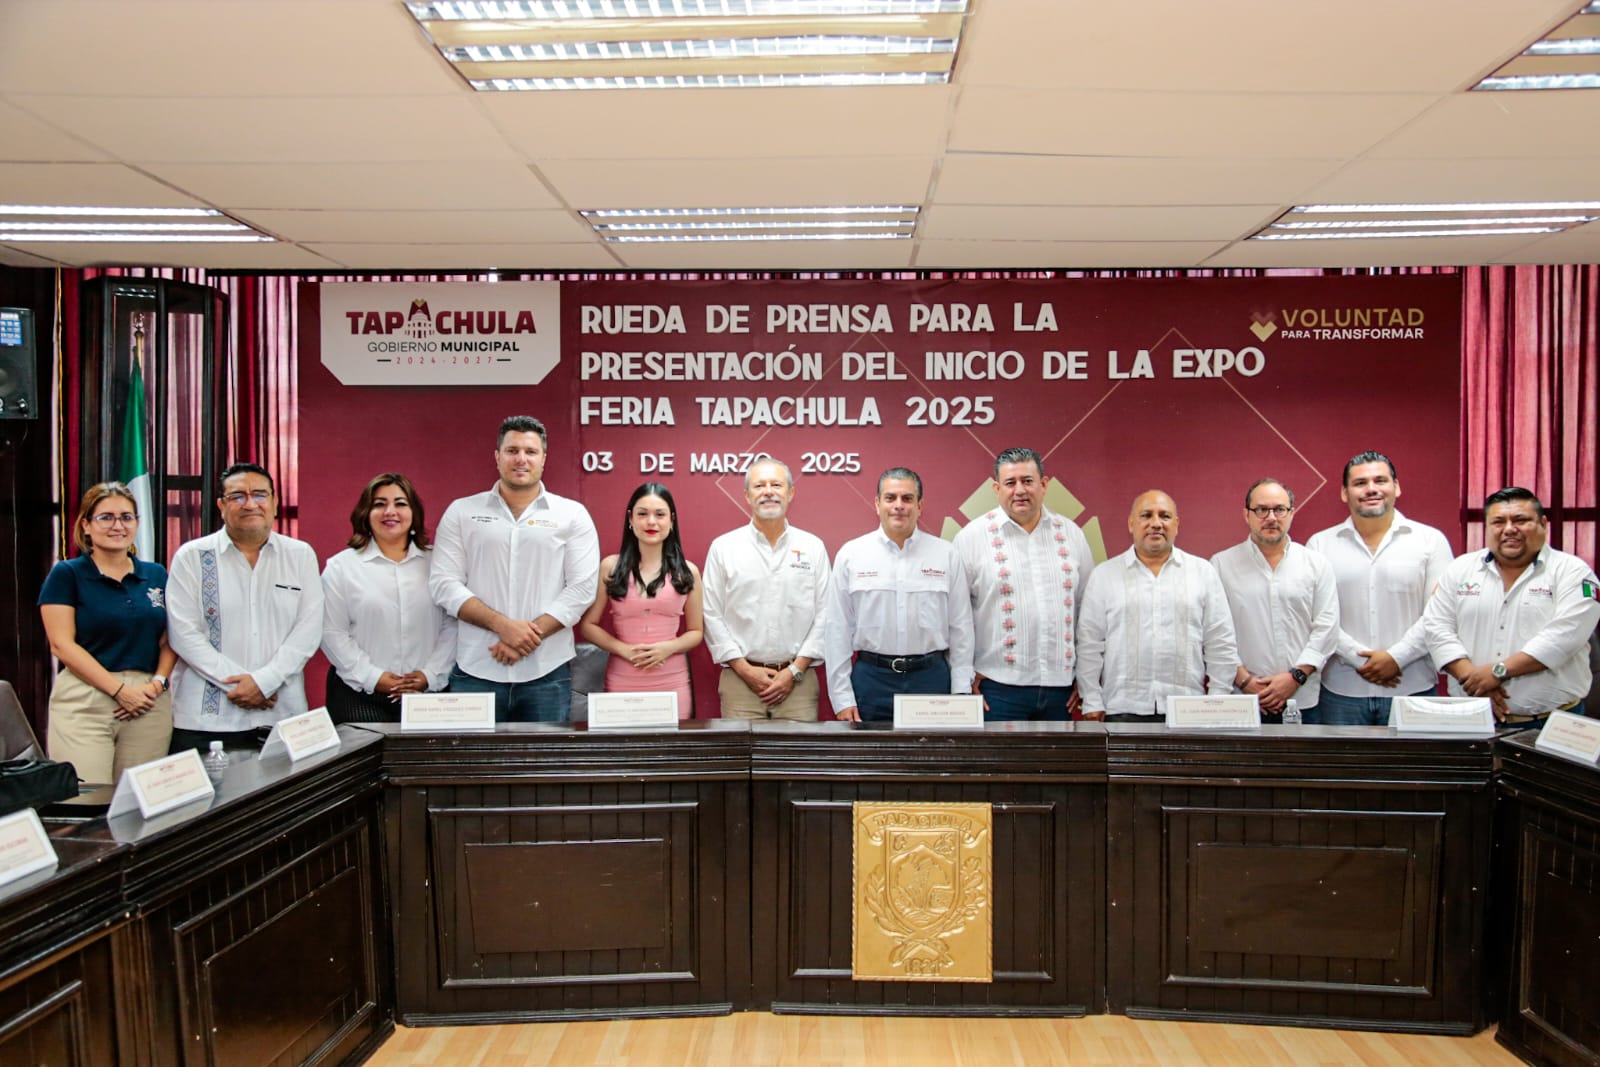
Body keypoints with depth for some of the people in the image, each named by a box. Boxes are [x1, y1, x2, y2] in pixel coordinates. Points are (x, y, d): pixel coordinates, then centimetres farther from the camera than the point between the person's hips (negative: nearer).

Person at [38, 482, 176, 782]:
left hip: (150, 702, 3)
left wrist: (158, 682, -7)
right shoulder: (66, 574, 2)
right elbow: (62, 644, -5)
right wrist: (120, 689, -12)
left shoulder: (156, 575, 13)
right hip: (84, 703, -3)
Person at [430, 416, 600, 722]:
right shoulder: (461, 512, 7)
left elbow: (582, 588, -3)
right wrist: (502, 625, -13)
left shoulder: (573, 515, 4)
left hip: (547, 673, 0)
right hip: (476, 671, 1)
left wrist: (532, 634, -13)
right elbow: (444, 584, 0)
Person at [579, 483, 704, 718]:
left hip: (673, 683, 1)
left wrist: (668, 648, -11)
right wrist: (624, 650, -12)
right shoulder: (610, 567, 1)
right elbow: (588, 625, 3)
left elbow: (696, 631, 9)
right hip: (621, 682, 0)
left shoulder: (687, 572, 4)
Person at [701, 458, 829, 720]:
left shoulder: (813, 547, 6)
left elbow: (823, 615, 3)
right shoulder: (723, 547, 4)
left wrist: (795, 671, -4)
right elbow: (712, 616, 1)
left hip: (798, 681, 1)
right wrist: (744, 669, -6)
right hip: (740, 679, 0)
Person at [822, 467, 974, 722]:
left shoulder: (945, 555, 5)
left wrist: (961, 693, 2)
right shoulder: (850, 555, 2)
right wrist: (842, 699, -2)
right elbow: (837, 630, 2)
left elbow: (961, 627, 6)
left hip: (931, 679, 1)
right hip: (871, 680, 0)